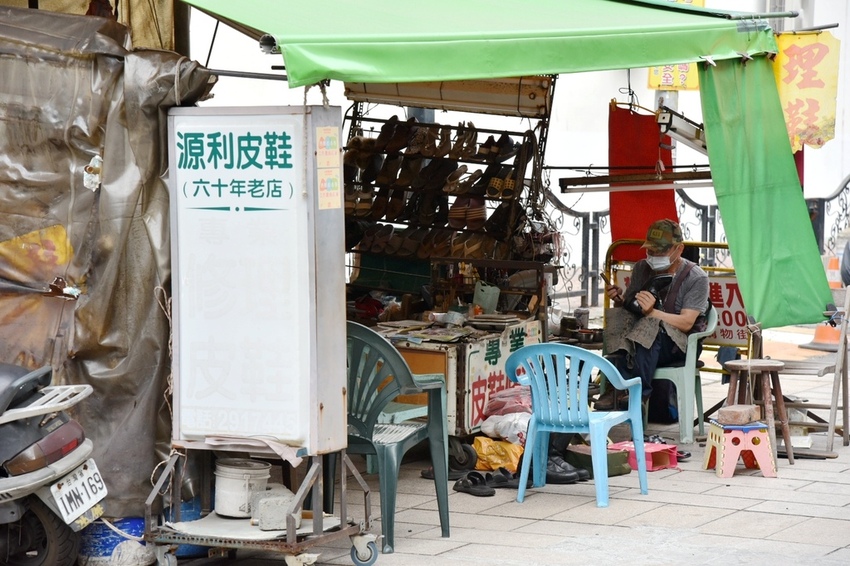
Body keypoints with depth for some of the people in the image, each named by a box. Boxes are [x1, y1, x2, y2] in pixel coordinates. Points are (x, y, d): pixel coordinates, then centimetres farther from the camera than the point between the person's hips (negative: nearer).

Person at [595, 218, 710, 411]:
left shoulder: (696, 277, -4)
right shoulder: (641, 269, 12)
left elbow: (686, 323, -14)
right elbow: (627, 307, 14)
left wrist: (652, 312, -30)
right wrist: (619, 300, -10)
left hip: (679, 346, -5)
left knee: (652, 325, -36)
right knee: (616, 315, -25)